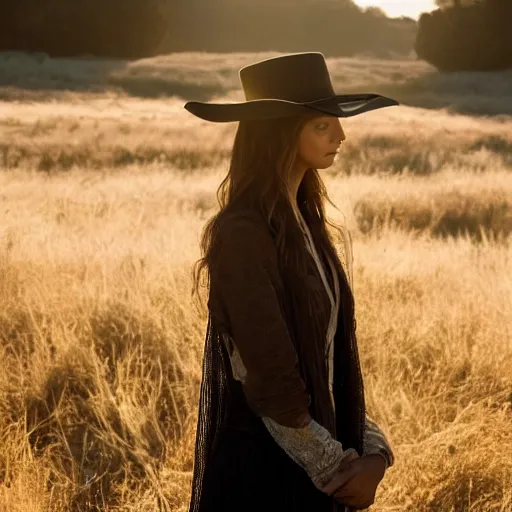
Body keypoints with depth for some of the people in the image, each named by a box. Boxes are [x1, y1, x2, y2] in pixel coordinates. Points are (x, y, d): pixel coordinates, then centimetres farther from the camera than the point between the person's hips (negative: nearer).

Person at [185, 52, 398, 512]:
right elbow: (270, 374, -20)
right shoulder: (242, 233, -19)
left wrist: (372, 450, -1)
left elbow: (334, 356, 9)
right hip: (260, 465, -8)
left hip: (319, 466, 8)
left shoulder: (305, 221, 7)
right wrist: (334, 468, -11)